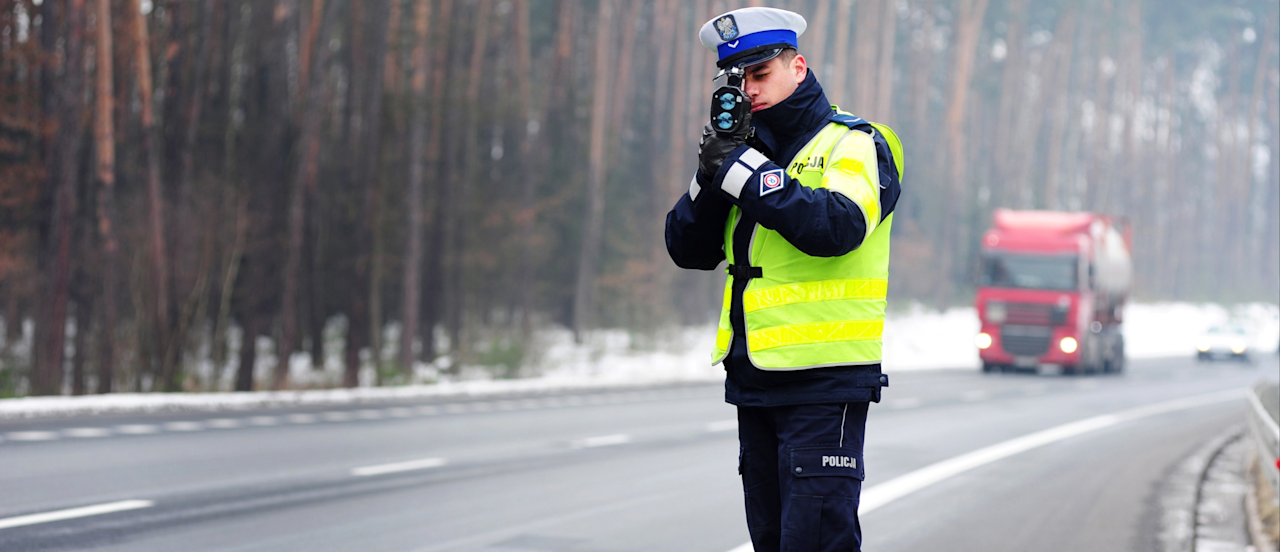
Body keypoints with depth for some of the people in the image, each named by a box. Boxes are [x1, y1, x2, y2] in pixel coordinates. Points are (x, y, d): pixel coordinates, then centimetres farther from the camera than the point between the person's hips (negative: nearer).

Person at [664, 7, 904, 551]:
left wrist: (743, 170, -18)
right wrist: (711, 176, -7)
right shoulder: (751, 149, 16)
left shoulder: (854, 144, -3)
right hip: (754, 378, 7)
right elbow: (688, 250, 10)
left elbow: (837, 226, -23)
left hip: (825, 382, -7)